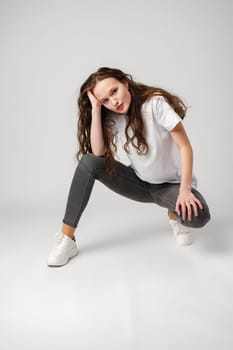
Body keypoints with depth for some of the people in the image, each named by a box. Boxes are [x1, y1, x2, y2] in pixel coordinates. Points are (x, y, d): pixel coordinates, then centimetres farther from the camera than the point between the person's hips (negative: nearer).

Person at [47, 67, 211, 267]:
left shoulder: (156, 103, -20)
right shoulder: (113, 118, -6)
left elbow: (185, 147, -20)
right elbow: (98, 153, -20)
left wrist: (185, 190, -29)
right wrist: (95, 109, -21)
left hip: (172, 183, -3)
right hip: (140, 183, 4)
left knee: (198, 217, -35)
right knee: (89, 162, -20)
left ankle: (175, 215, 5)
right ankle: (67, 239, -16)